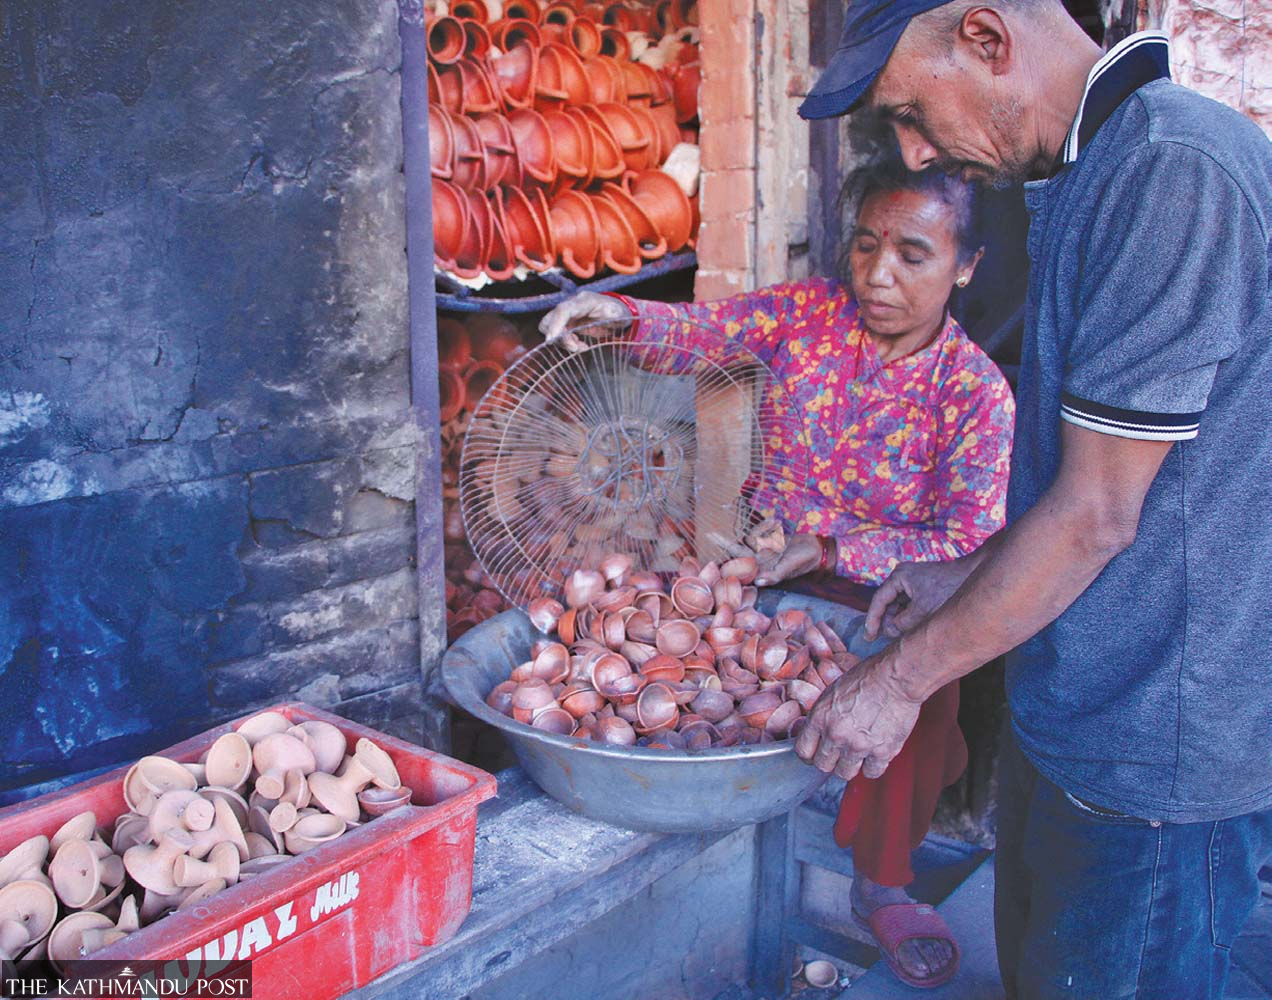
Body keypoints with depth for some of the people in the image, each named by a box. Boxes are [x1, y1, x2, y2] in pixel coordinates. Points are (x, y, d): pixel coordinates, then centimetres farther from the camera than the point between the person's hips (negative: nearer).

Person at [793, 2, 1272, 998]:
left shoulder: (1175, 174, -23)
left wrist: (903, 678, -15)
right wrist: (971, 572, 14)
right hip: (1079, 696, 9)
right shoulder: (1090, 173, 8)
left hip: (1163, 743, -9)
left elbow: (1098, 513, -23)